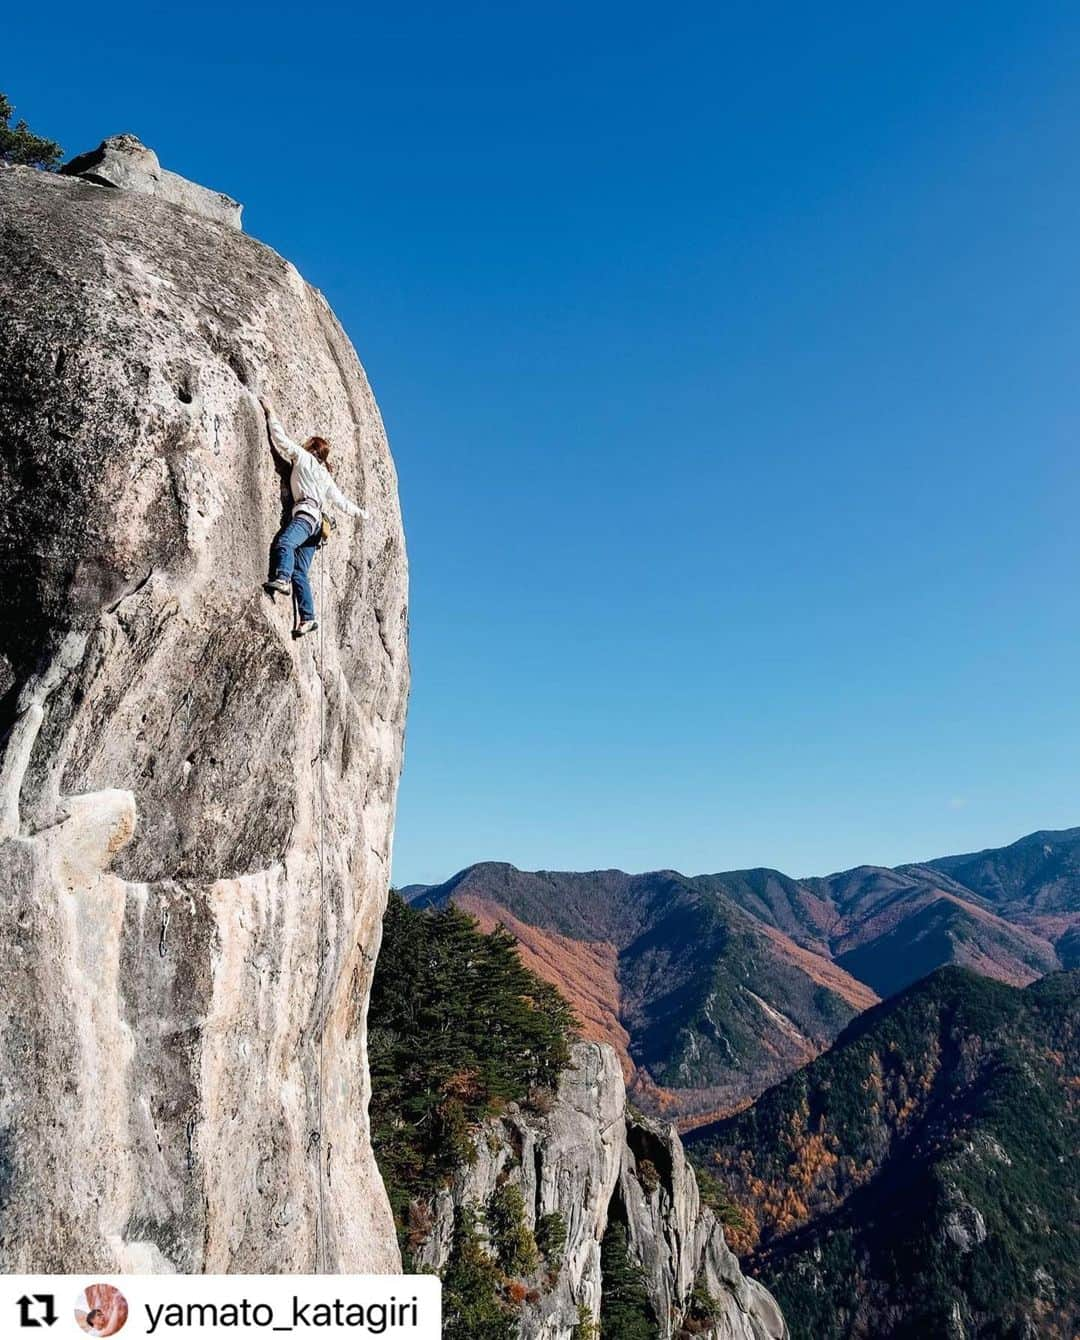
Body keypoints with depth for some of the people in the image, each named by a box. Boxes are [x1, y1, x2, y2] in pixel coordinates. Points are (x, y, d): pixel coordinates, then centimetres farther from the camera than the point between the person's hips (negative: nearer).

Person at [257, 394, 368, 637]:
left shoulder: (304, 458, 11)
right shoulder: (326, 477, 29)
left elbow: (282, 440, 4)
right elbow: (341, 500, 33)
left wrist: (270, 412, 13)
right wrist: (360, 512, 50)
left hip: (306, 513, -7)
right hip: (317, 522, 7)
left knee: (284, 542, -33)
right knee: (300, 572, -2)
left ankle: (282, 579, -61)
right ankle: (307, 619, -12)